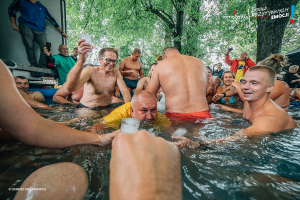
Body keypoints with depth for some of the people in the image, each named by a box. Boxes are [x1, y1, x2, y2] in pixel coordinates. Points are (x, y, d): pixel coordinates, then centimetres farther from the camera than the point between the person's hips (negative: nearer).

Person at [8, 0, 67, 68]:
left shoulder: (42, 8, 25)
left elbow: (51, 19, 26)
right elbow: (11, 9, 19)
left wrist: (61, 32, 21)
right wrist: (14, 24, 7)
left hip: (39, 30, 1)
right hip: (26, 27, -1)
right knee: (30, 47, -16)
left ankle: (42, 67, -22)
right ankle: (34, 66, -16)